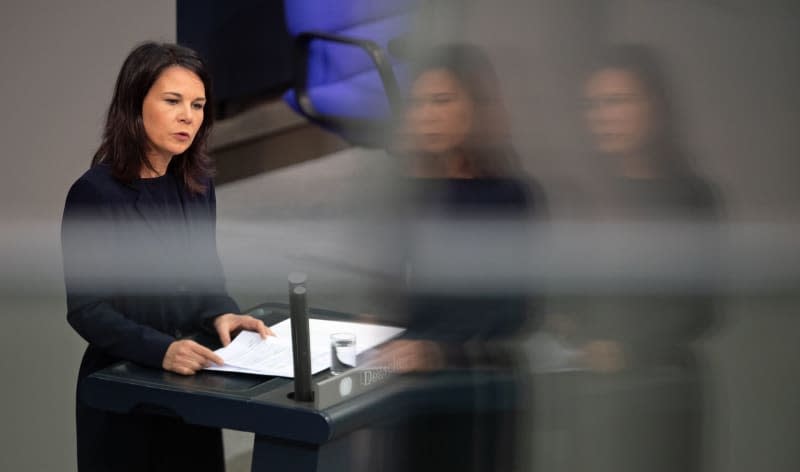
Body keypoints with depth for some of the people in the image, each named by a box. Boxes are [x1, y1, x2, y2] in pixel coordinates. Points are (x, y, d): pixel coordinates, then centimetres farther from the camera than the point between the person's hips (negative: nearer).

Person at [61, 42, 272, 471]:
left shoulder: (198, 185, 2)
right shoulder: (94, 194, -17)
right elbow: (86, 308, -18)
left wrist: (222, 314, -11)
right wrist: (160, 350, -30)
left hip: (192, 381, 6)